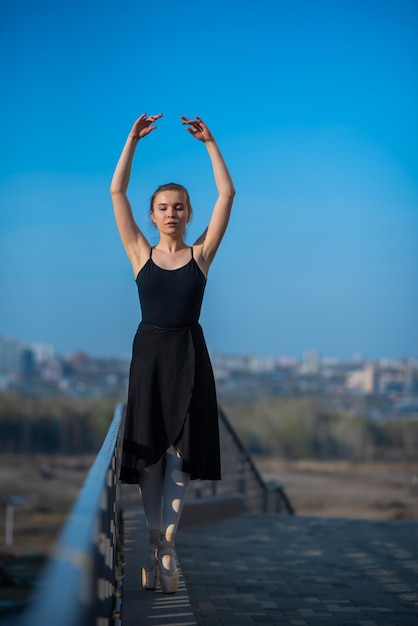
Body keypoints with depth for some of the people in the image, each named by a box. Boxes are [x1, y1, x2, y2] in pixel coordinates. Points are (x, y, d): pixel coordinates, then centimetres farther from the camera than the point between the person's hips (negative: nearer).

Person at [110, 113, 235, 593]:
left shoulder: (200, 254, 5)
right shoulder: (141, 253, 6)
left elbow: (227, 194, 0)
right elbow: (116, 192, 1)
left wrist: (209, 142, 0)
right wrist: (134, 139, -2)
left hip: (188, 355, -1)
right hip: (149, 351, 1)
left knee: (179, 451, -5)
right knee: (149, 449, 1)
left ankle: (166, 546, -5)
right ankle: (156, 544, 9)